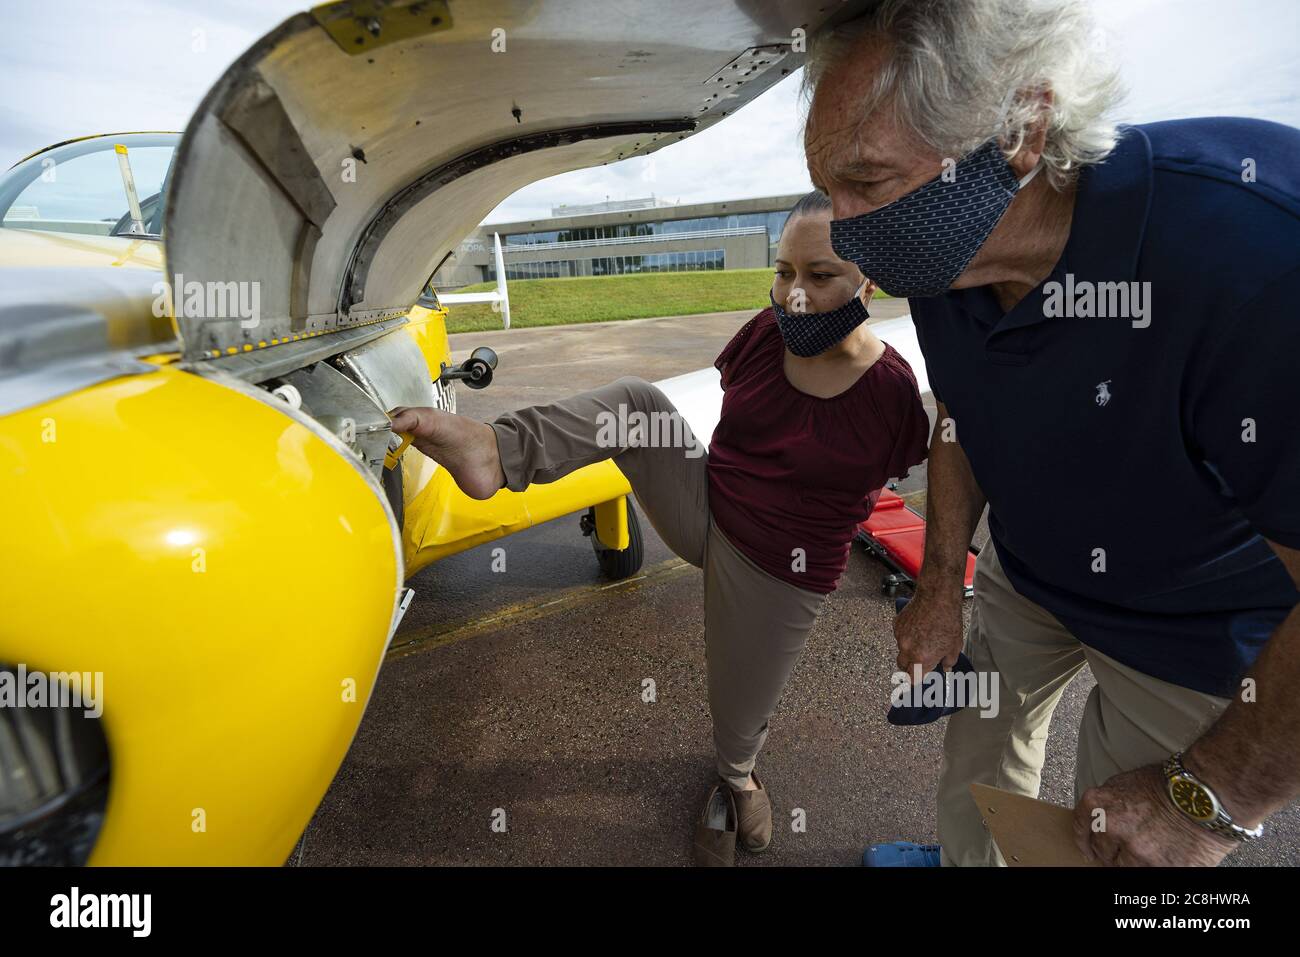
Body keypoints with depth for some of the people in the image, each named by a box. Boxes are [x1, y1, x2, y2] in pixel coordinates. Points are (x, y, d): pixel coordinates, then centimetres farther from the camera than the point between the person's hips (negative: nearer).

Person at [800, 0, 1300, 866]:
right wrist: (941, 591, 1)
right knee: (980, 735, 22)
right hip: (1026, 570, 6)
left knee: (1120, 847, 12)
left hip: (1199, 630, -5)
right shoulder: (944, 265, -16)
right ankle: (967, 859, 52)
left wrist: (1204, 799, -22)